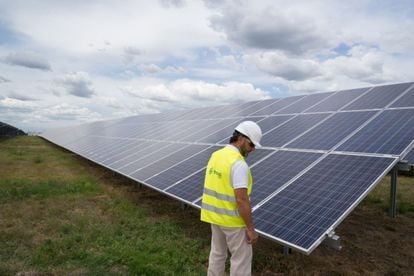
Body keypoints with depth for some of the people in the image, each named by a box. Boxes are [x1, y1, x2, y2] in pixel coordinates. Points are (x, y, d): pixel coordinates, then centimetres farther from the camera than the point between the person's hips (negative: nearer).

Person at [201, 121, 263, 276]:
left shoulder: (216, 156, 3)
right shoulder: (239, 164, -25)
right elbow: (241, 200, -26)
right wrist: (251, 229, -17)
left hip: (215, 215, 8)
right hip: (232, 220, -8)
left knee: (218, 252, 23)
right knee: (242, 257, 11)